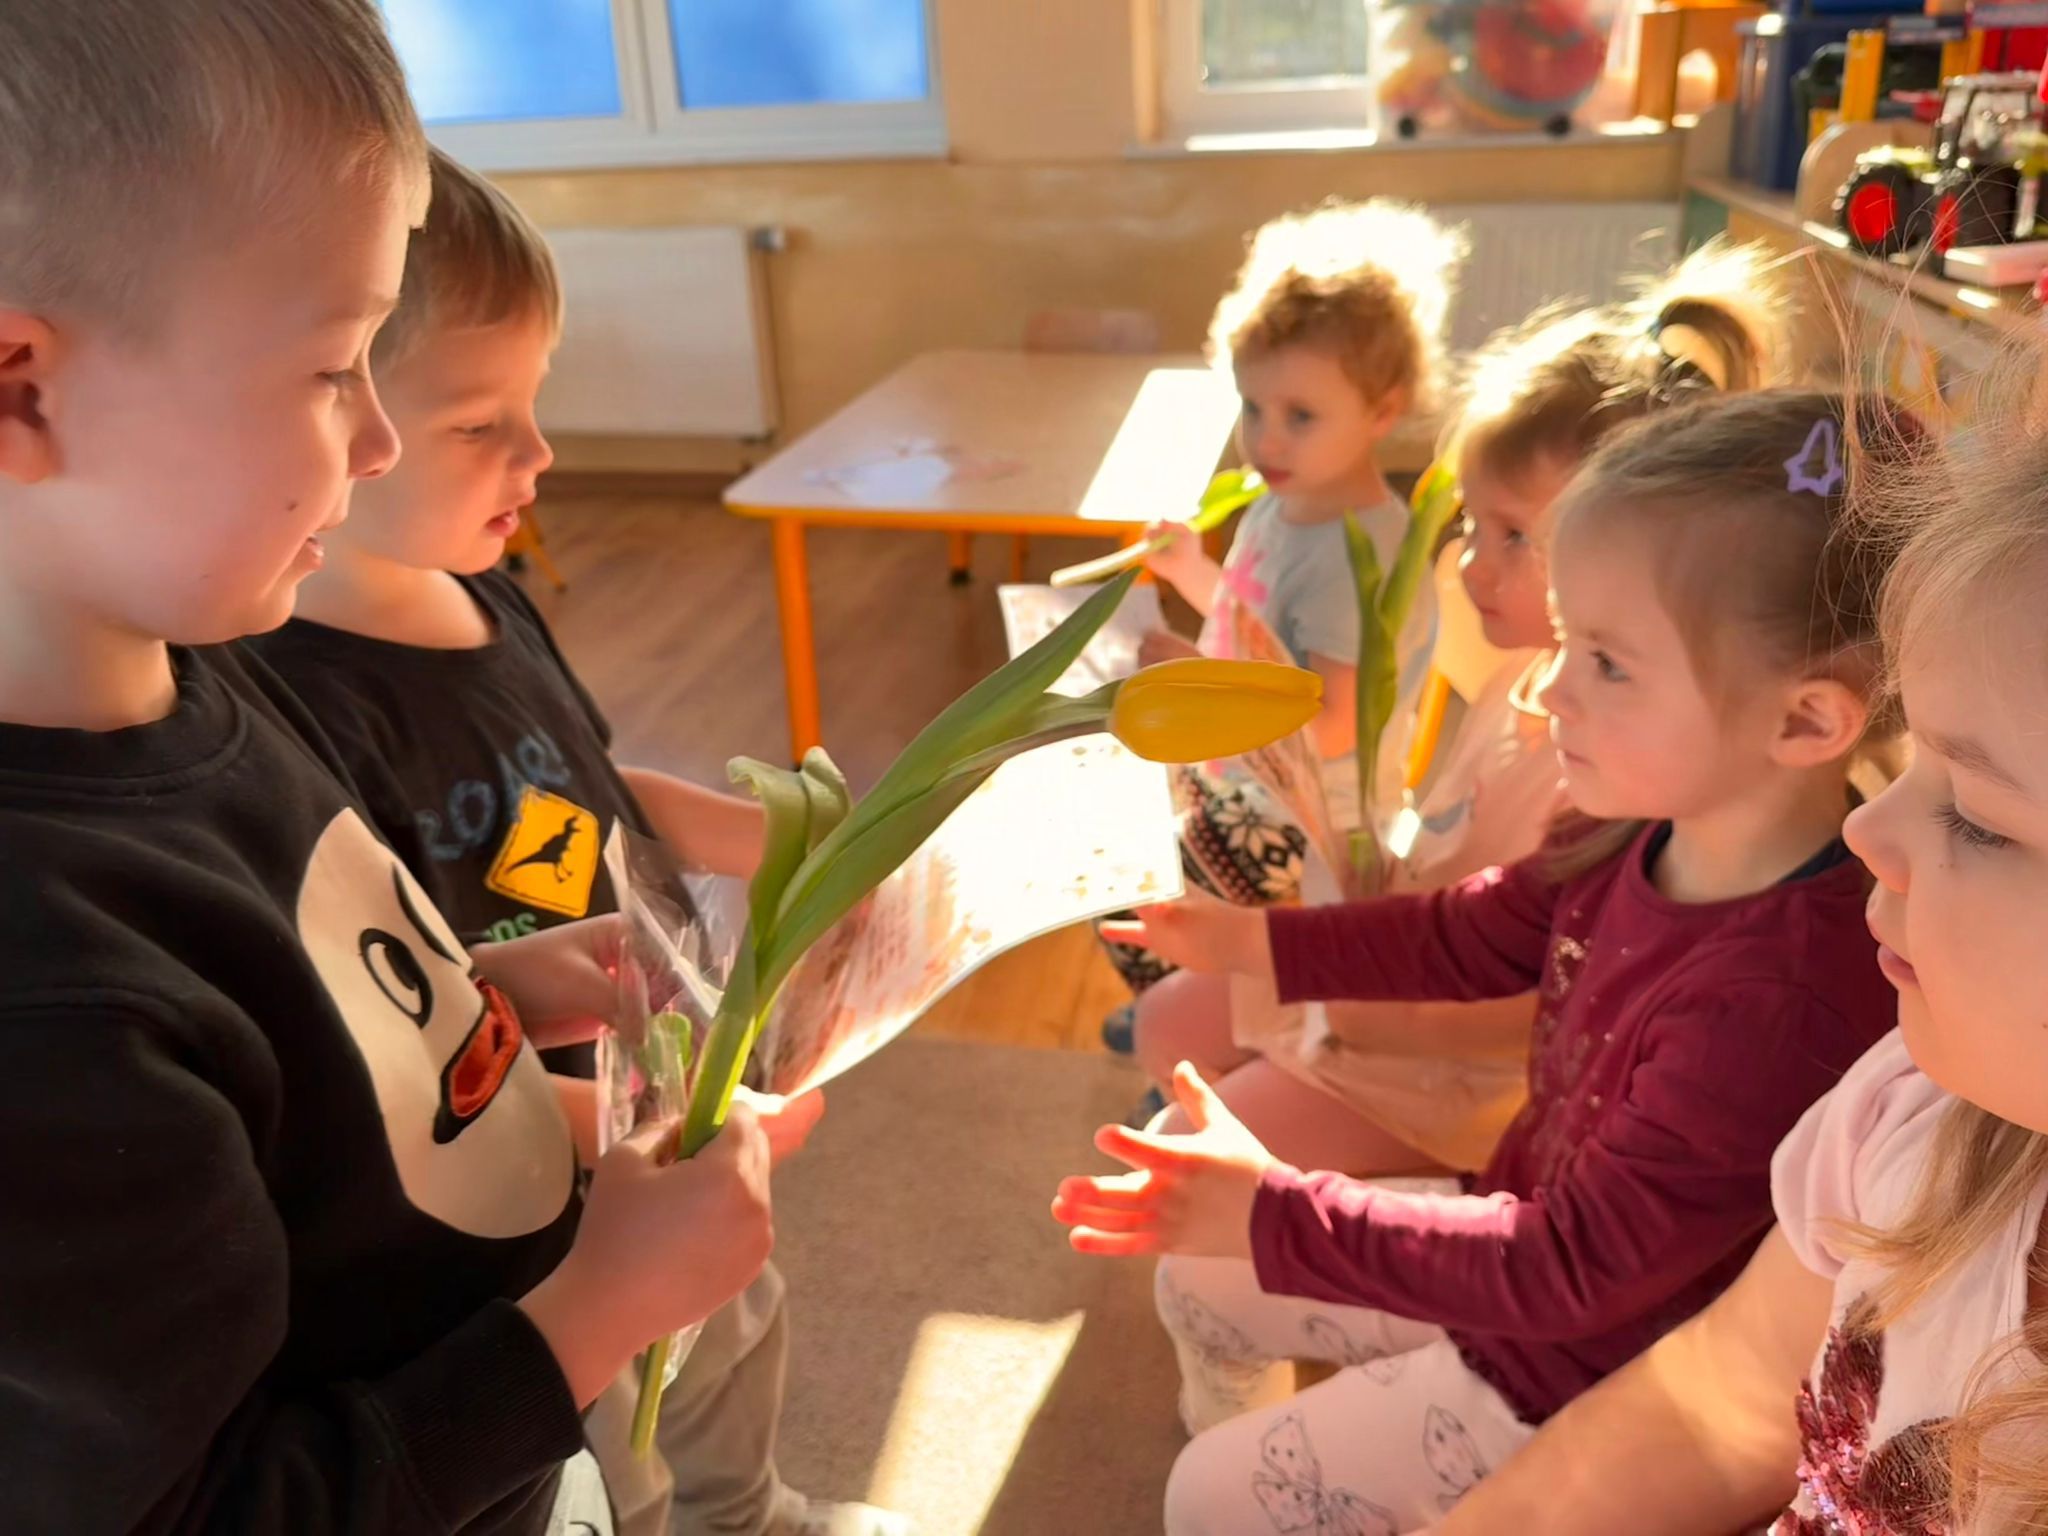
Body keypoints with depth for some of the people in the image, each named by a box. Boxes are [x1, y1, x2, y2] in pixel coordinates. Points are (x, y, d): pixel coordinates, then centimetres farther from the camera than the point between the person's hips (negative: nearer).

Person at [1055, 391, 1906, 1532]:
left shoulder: (1780, 1005, -38)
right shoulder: (1652, 832, -14)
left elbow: (1572, 1268, -30)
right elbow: (1477, 935, 4)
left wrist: (1275, 1213, -30)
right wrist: (1255, 941, 2)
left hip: (1577, 1389, -7)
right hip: (1517, 1236, 7)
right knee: (1198, 1280, 17)